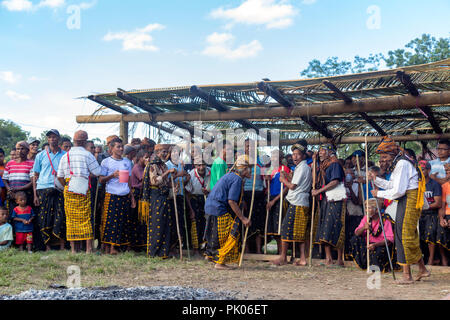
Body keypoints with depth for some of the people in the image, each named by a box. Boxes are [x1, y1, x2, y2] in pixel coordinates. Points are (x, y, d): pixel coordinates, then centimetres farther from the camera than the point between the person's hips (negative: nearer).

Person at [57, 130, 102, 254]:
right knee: (86, 217, -1)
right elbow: (97, 172, 0)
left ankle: (73, 248, 8)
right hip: (83, 190, -4)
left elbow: (60, 176, 10)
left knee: (71, 219, 8)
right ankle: (89, 248, -6)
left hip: (68, 190, 4)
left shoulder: (65, 156, 9)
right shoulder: (87, 155, -4)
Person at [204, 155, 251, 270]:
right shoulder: (237, 179, -14)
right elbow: (231, 201, -20)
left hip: (210, 207, 10)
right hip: (218, 210, -10)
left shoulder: (231, 176, 17)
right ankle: (219, 262, -2)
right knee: (233, 234, -4)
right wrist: (243, 218, -16)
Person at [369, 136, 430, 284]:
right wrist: (376, 180, 12)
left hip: (410, 199, -10)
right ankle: (422, 269, 23)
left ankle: (407, 275, -4)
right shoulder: (398, 163, 16)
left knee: (405, 236, -8)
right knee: (411, 236, 15)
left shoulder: (402, 163, -16)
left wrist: (379, 194, -10)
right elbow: (393, 185, 19)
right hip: (406, 201, 10)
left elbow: (398, 190, -21)